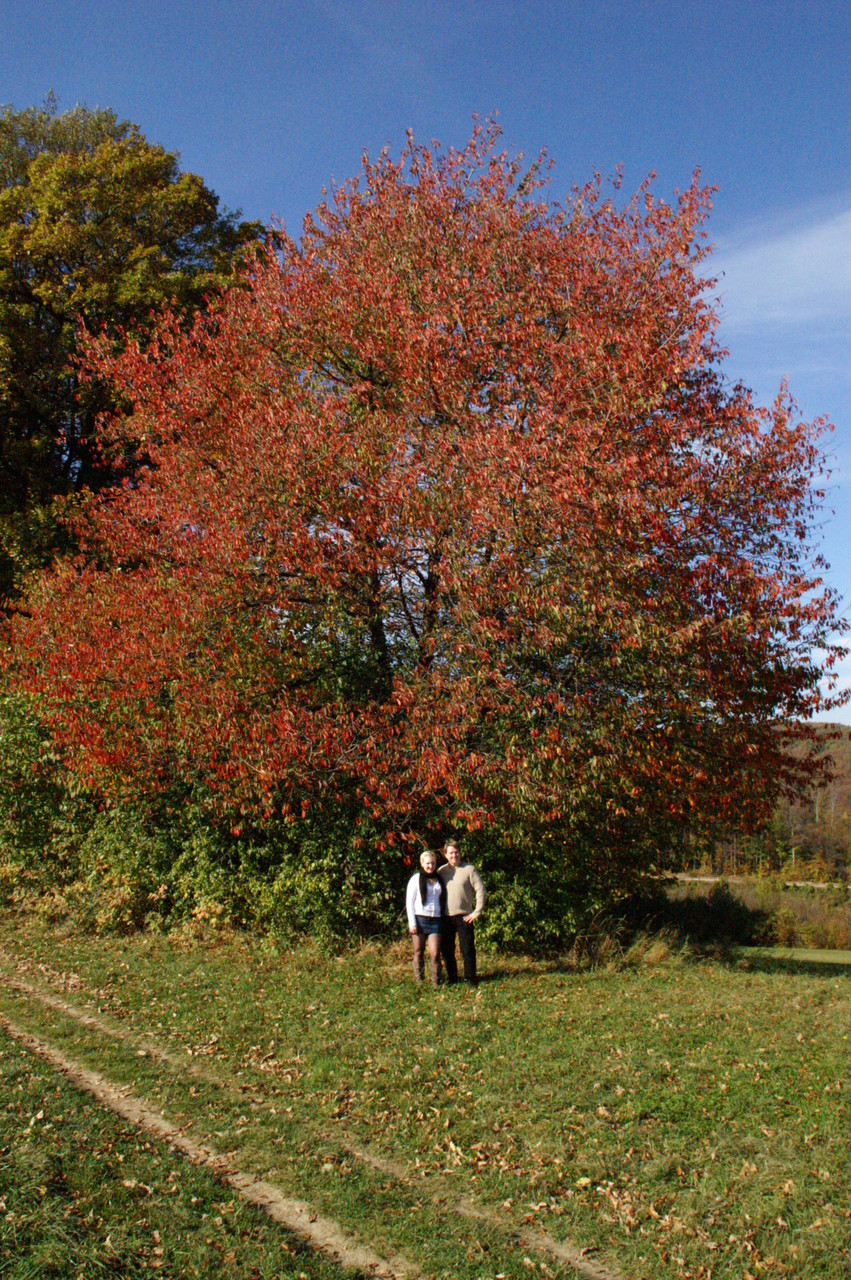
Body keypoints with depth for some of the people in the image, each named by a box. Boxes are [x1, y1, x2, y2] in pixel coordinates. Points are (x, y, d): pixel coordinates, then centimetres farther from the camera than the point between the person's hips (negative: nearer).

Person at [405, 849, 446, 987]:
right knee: (419, 952, 3)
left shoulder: (439, 880, 14)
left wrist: (444, 919, 15)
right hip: (419, 919, -2)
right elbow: (409, 901, 0)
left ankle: (436, 983, 0)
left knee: (435, 954, -7)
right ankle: (419, 982, 12)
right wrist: (412, 922, -7)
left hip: (435, 920, 2)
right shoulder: (416, 879, 2)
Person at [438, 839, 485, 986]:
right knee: (446, 949, 8)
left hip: (464, 916, -3)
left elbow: (480, 890, -4)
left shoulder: (469, 869, -3)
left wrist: (477, 911, -9)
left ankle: (470, 977, 10)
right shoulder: (441, 871, 8)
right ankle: (451, 977, 21)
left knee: (467, 949, -2)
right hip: (445, 917, 3)